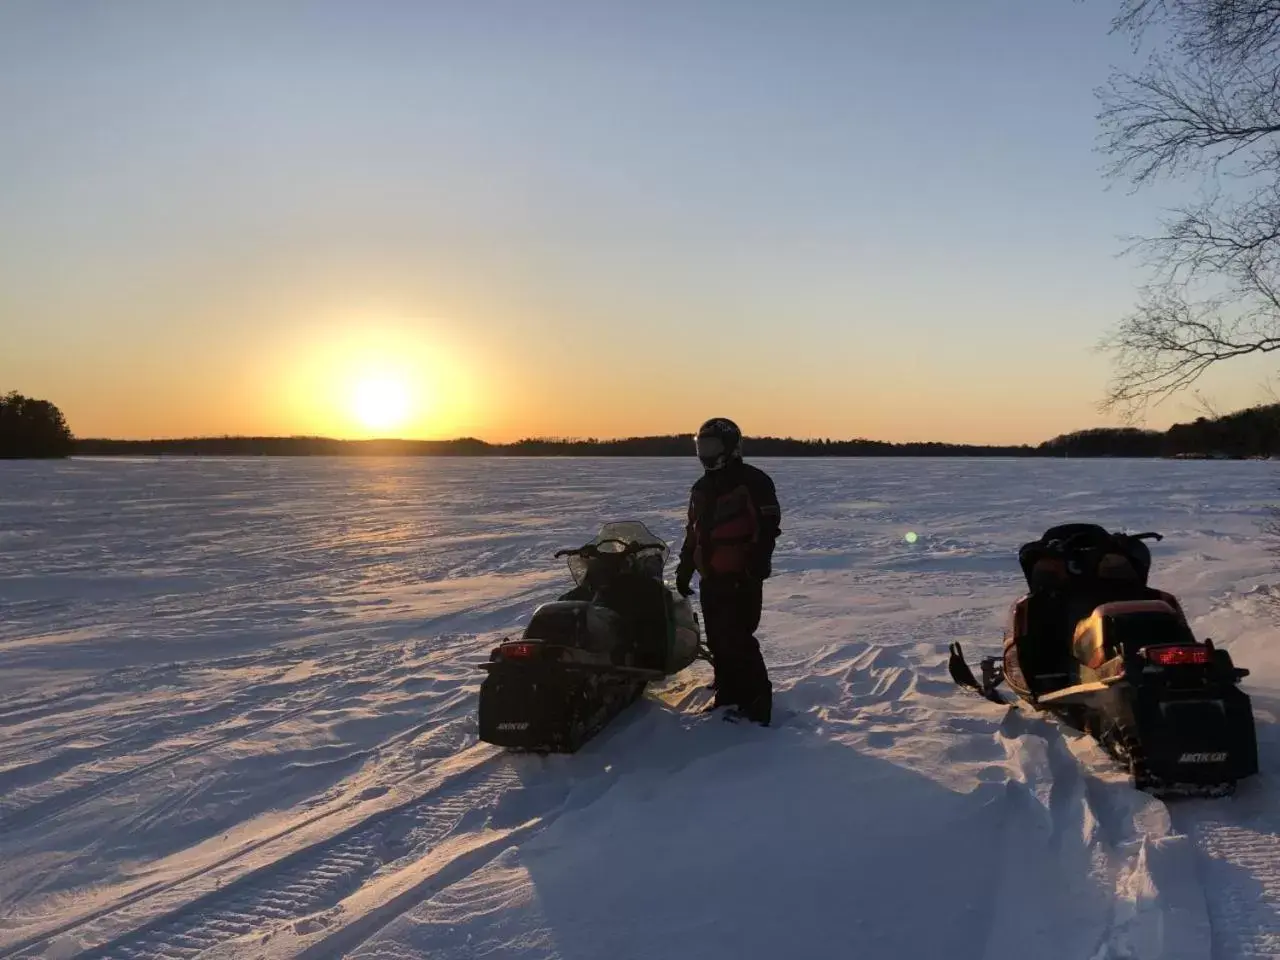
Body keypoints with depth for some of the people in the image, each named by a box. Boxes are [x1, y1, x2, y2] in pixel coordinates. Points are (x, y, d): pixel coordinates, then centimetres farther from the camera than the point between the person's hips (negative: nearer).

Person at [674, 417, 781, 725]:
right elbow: (692, 532, 24)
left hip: (742, 579, -8)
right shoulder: (702, 488, 17)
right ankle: (728, 694, 20)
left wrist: (755, 567, -23)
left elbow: (768, 527, -14)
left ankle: (756, 700, -3)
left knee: (736, 641, -12)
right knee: (717, 641, 10)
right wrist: (684, 569, 22)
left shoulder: (753, 481, -8)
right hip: (711, 579, 8)